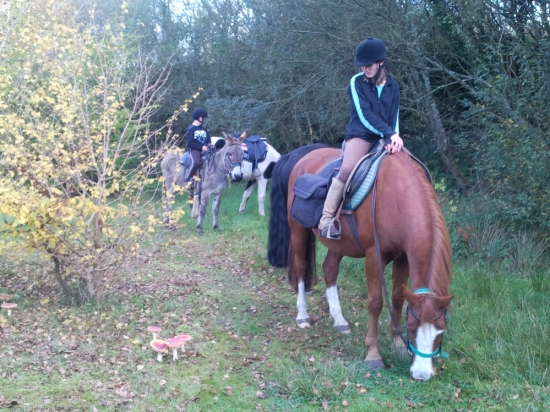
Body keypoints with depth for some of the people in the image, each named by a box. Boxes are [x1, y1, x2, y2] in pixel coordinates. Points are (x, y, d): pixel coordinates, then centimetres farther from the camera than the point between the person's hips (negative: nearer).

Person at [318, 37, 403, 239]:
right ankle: (327, 217, -24)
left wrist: (393, 137, -15)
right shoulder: (357, 82, -2)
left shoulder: (392, 86, 8)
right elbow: (365, 116, -11)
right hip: (361, 135, -5)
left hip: (385, 138, 5)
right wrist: (389, 133, -21)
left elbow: (394, 117, 4)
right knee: (347, 170, -27)